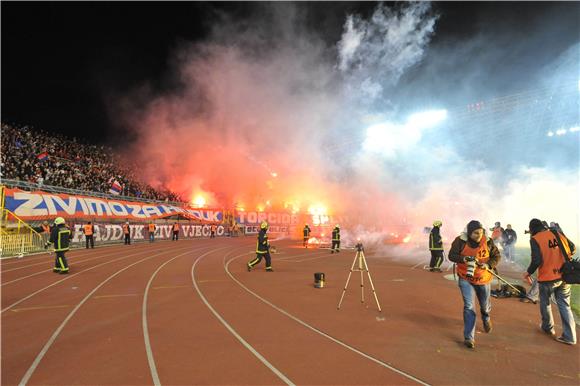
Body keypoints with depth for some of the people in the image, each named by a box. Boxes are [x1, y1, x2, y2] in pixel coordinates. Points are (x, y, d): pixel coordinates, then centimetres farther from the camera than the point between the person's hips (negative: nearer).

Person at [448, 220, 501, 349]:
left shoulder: (488, 242, -10)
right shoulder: (460, 241, -16)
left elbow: (497, 256, -1)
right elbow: (451, 255, -12)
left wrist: (488, 265, -20)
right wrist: (464, 259, -30)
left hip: (483, 279, 3)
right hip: (465, 278, -2)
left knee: (485, 305, 21)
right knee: (469, 306, -9)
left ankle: (486, 319, 58)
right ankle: (469, 337, -1)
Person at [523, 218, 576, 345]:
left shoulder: (535, 239, -14)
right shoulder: (558, 233, 4)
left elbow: (537, 260, -20)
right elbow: (573, 248, 14)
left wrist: (528, 273, -5)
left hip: (548, 277, -5)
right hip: (564, 276, 5)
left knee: (545, 302, 18)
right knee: (564, 305, 13)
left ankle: (548, 328, 32)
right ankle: (569, 336, 13)